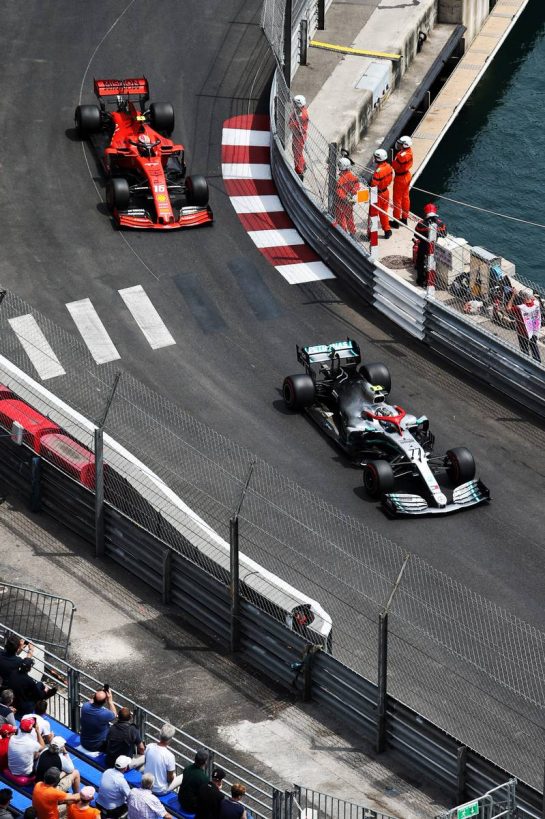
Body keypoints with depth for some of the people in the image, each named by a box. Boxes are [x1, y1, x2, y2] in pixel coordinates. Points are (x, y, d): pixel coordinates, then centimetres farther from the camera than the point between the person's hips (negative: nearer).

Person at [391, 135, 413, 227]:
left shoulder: (402, 155, -33)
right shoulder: (409, 151, -6)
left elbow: (394, 166, -26)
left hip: (400, 178, -9)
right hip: (407, 175, 9)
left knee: (397, 200, 5)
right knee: (405, 197, 20)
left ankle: (396, 221, 15)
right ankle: (404, 218, 33)